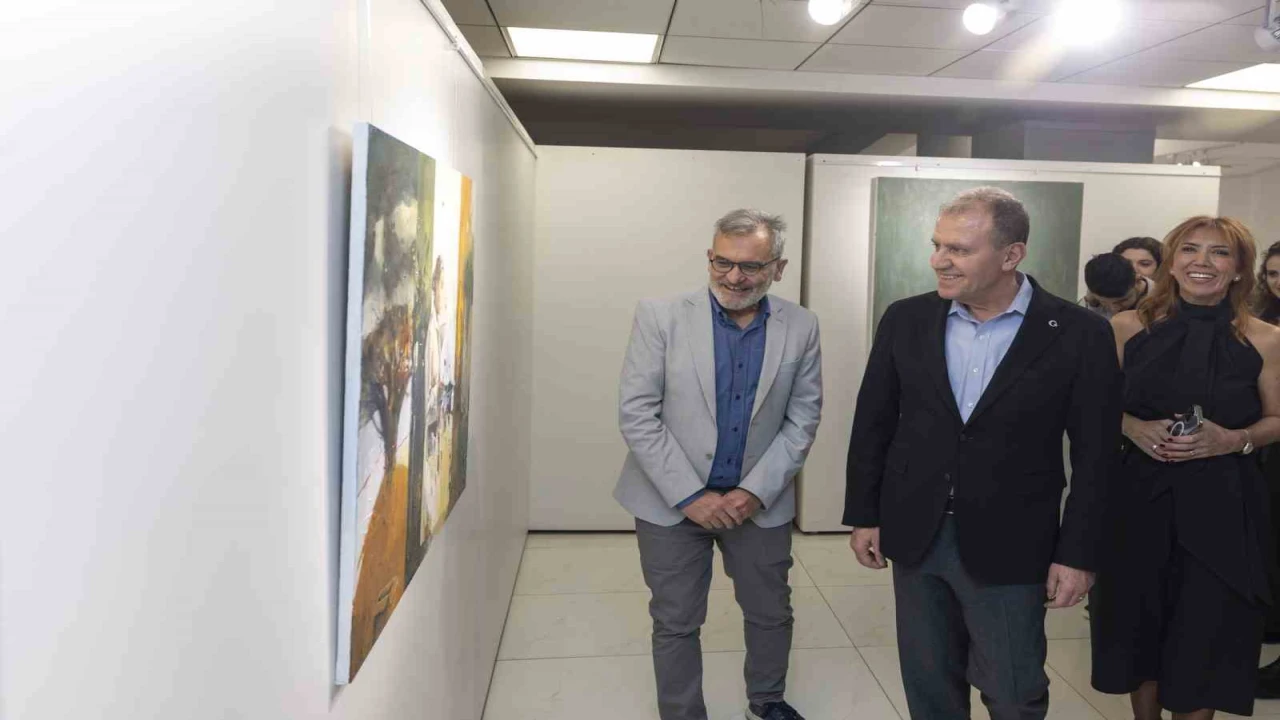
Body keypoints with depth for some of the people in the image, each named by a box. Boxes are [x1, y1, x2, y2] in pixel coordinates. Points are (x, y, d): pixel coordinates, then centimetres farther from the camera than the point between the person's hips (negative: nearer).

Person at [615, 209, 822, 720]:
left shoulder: (801, 327, -4)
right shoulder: (660, 317, -11)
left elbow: (802, 418, -1)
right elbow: (635, 414, -12)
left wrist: (755, 492, -11)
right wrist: (691, 495, -15)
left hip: (759, 501, 3)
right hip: (671, 501, -2)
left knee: (771, 614, 18)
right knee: (676, 623, 10)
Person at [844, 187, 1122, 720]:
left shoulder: (1079, 334, -9)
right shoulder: (905, 320, -2)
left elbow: (1095, 453, -5)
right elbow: (872, 424, 4)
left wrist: (1077, 554, -5)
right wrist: (864, 515, 5)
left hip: (1008, 547, -2)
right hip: (914, 537, 3)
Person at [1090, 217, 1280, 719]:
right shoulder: (1127, 328, -2)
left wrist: (1233, 439, -12)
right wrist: (1134, 427, -13)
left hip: (1222, 504, -1)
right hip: (1140, 498, 1)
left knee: (1206, 631, 7)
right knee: (1139, 622, 13)